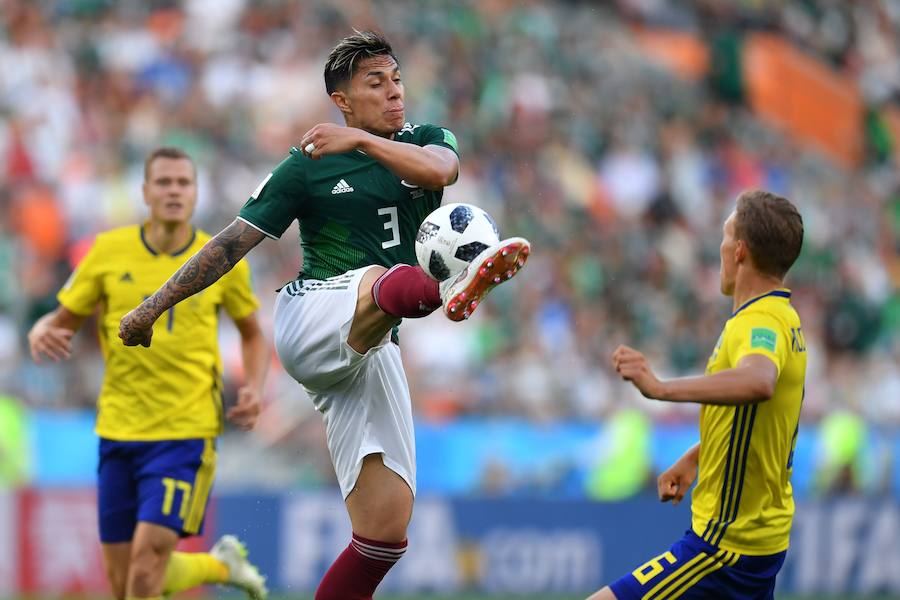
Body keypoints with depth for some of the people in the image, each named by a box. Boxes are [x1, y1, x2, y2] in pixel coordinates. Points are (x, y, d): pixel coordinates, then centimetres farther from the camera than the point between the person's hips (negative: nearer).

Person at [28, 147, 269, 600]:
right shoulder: (109, 251, 0)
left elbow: (252, 333, 15)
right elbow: (62, 321, 7)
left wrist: (253, 389, -2)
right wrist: (41, 333, -16)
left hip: (185, 434, -3)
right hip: (118, 430, 3)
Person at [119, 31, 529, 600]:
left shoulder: (428, 141, 15)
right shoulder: (307, 166, 7)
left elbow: (439, 170, -10)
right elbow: (234, 242, 10)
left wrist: (360, 141, -23)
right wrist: (153, 306, 8)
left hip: (372, 350, 4)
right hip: (311, 313, -4)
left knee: (386, 529, -6)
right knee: (387, 281, -40)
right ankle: (455, 290, -73)